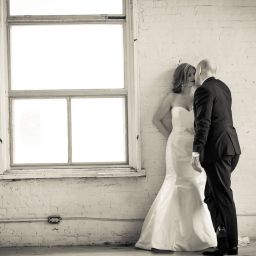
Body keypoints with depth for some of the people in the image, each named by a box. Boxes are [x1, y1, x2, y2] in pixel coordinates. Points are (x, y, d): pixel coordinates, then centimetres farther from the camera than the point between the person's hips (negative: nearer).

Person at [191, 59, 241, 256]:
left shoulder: (204, 90, -10)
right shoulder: (223, 87, 16)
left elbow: (203, 123, -18)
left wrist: (196, 152, -19)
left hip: (217, 150, -9)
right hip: (231, 147, 9)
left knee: (223, 197, -4)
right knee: (212, 194, 14)